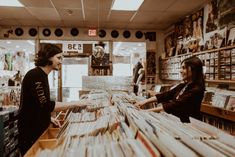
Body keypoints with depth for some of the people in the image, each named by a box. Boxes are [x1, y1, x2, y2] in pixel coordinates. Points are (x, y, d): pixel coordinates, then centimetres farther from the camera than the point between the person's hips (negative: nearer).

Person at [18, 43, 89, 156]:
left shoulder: (41, 75, 12)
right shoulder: (35, 75, -20)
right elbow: (46, 105, -29)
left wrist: (49, 118, 9)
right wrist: (75, 104, -27)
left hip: (38, 128, 9)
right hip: (31, 131, -9)